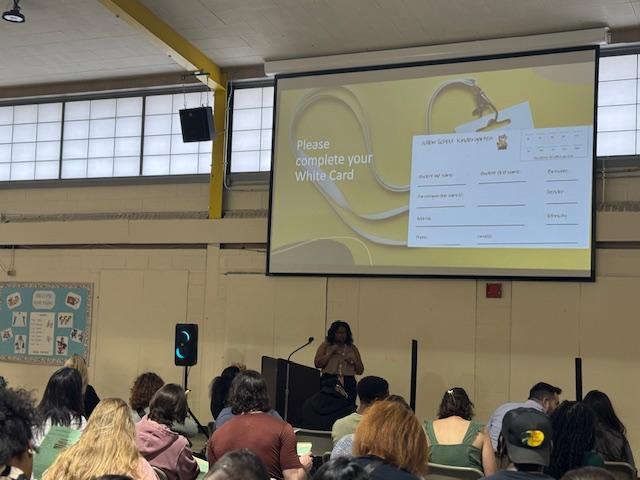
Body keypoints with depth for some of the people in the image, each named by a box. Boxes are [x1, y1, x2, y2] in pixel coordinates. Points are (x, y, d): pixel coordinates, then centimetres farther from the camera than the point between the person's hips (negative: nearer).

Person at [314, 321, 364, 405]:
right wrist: (331, 352, -4)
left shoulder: (352, 348, 18)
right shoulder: (325, 346, 13)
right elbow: (317, 364, 0)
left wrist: (354, 361, -1)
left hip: (348, 384, 2)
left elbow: (360, 371, 18)